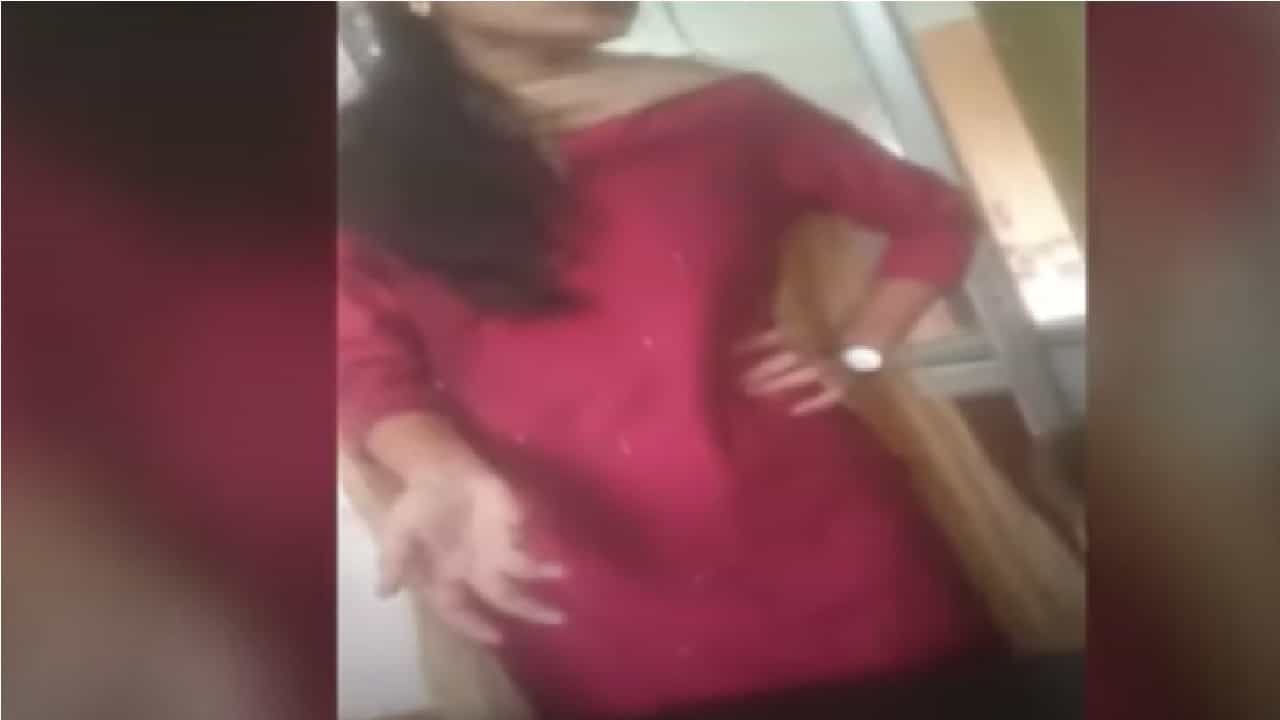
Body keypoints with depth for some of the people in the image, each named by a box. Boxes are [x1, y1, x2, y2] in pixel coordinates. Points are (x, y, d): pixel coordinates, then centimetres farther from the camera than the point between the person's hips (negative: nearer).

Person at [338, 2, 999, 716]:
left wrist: (856, 357, 3)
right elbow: (369, 372, -2)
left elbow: (932, 216, 15)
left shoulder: (721, 109, 4)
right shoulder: (365, 171, 4)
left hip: (820, 543, 1)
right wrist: (449, 478, -22)